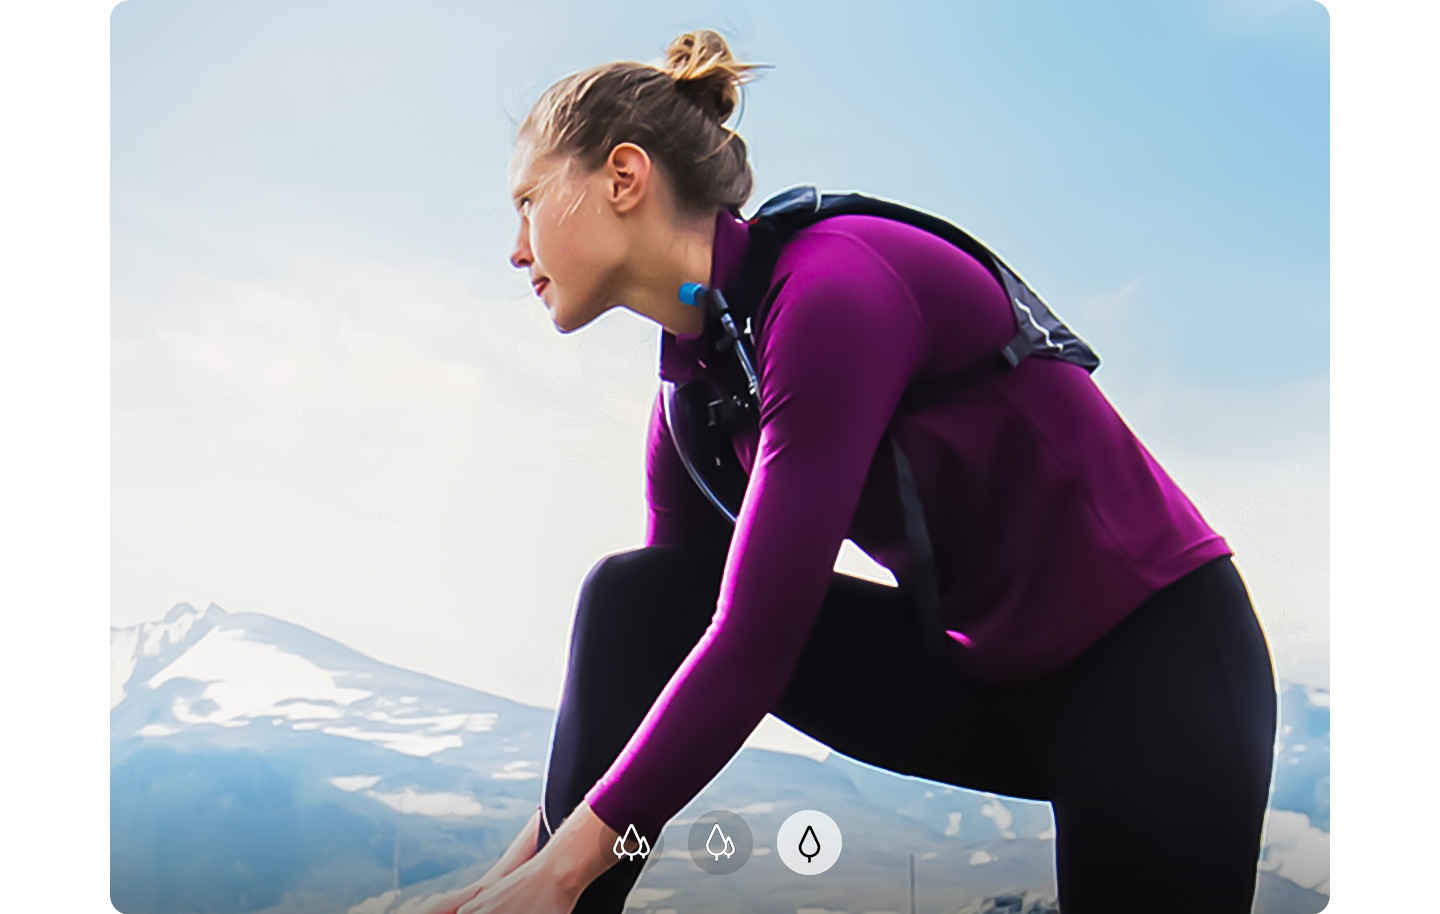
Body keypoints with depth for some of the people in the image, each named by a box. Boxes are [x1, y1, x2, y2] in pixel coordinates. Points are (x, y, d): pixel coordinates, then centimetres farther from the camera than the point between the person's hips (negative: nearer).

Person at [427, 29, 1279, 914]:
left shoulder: (834, 287, -26)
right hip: (989, 674, 7)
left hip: (1158, 658, -7)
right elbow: (656, 639, 8)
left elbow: (754, 642, -29)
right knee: (634, 596, -8)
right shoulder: (694, 386, 1)